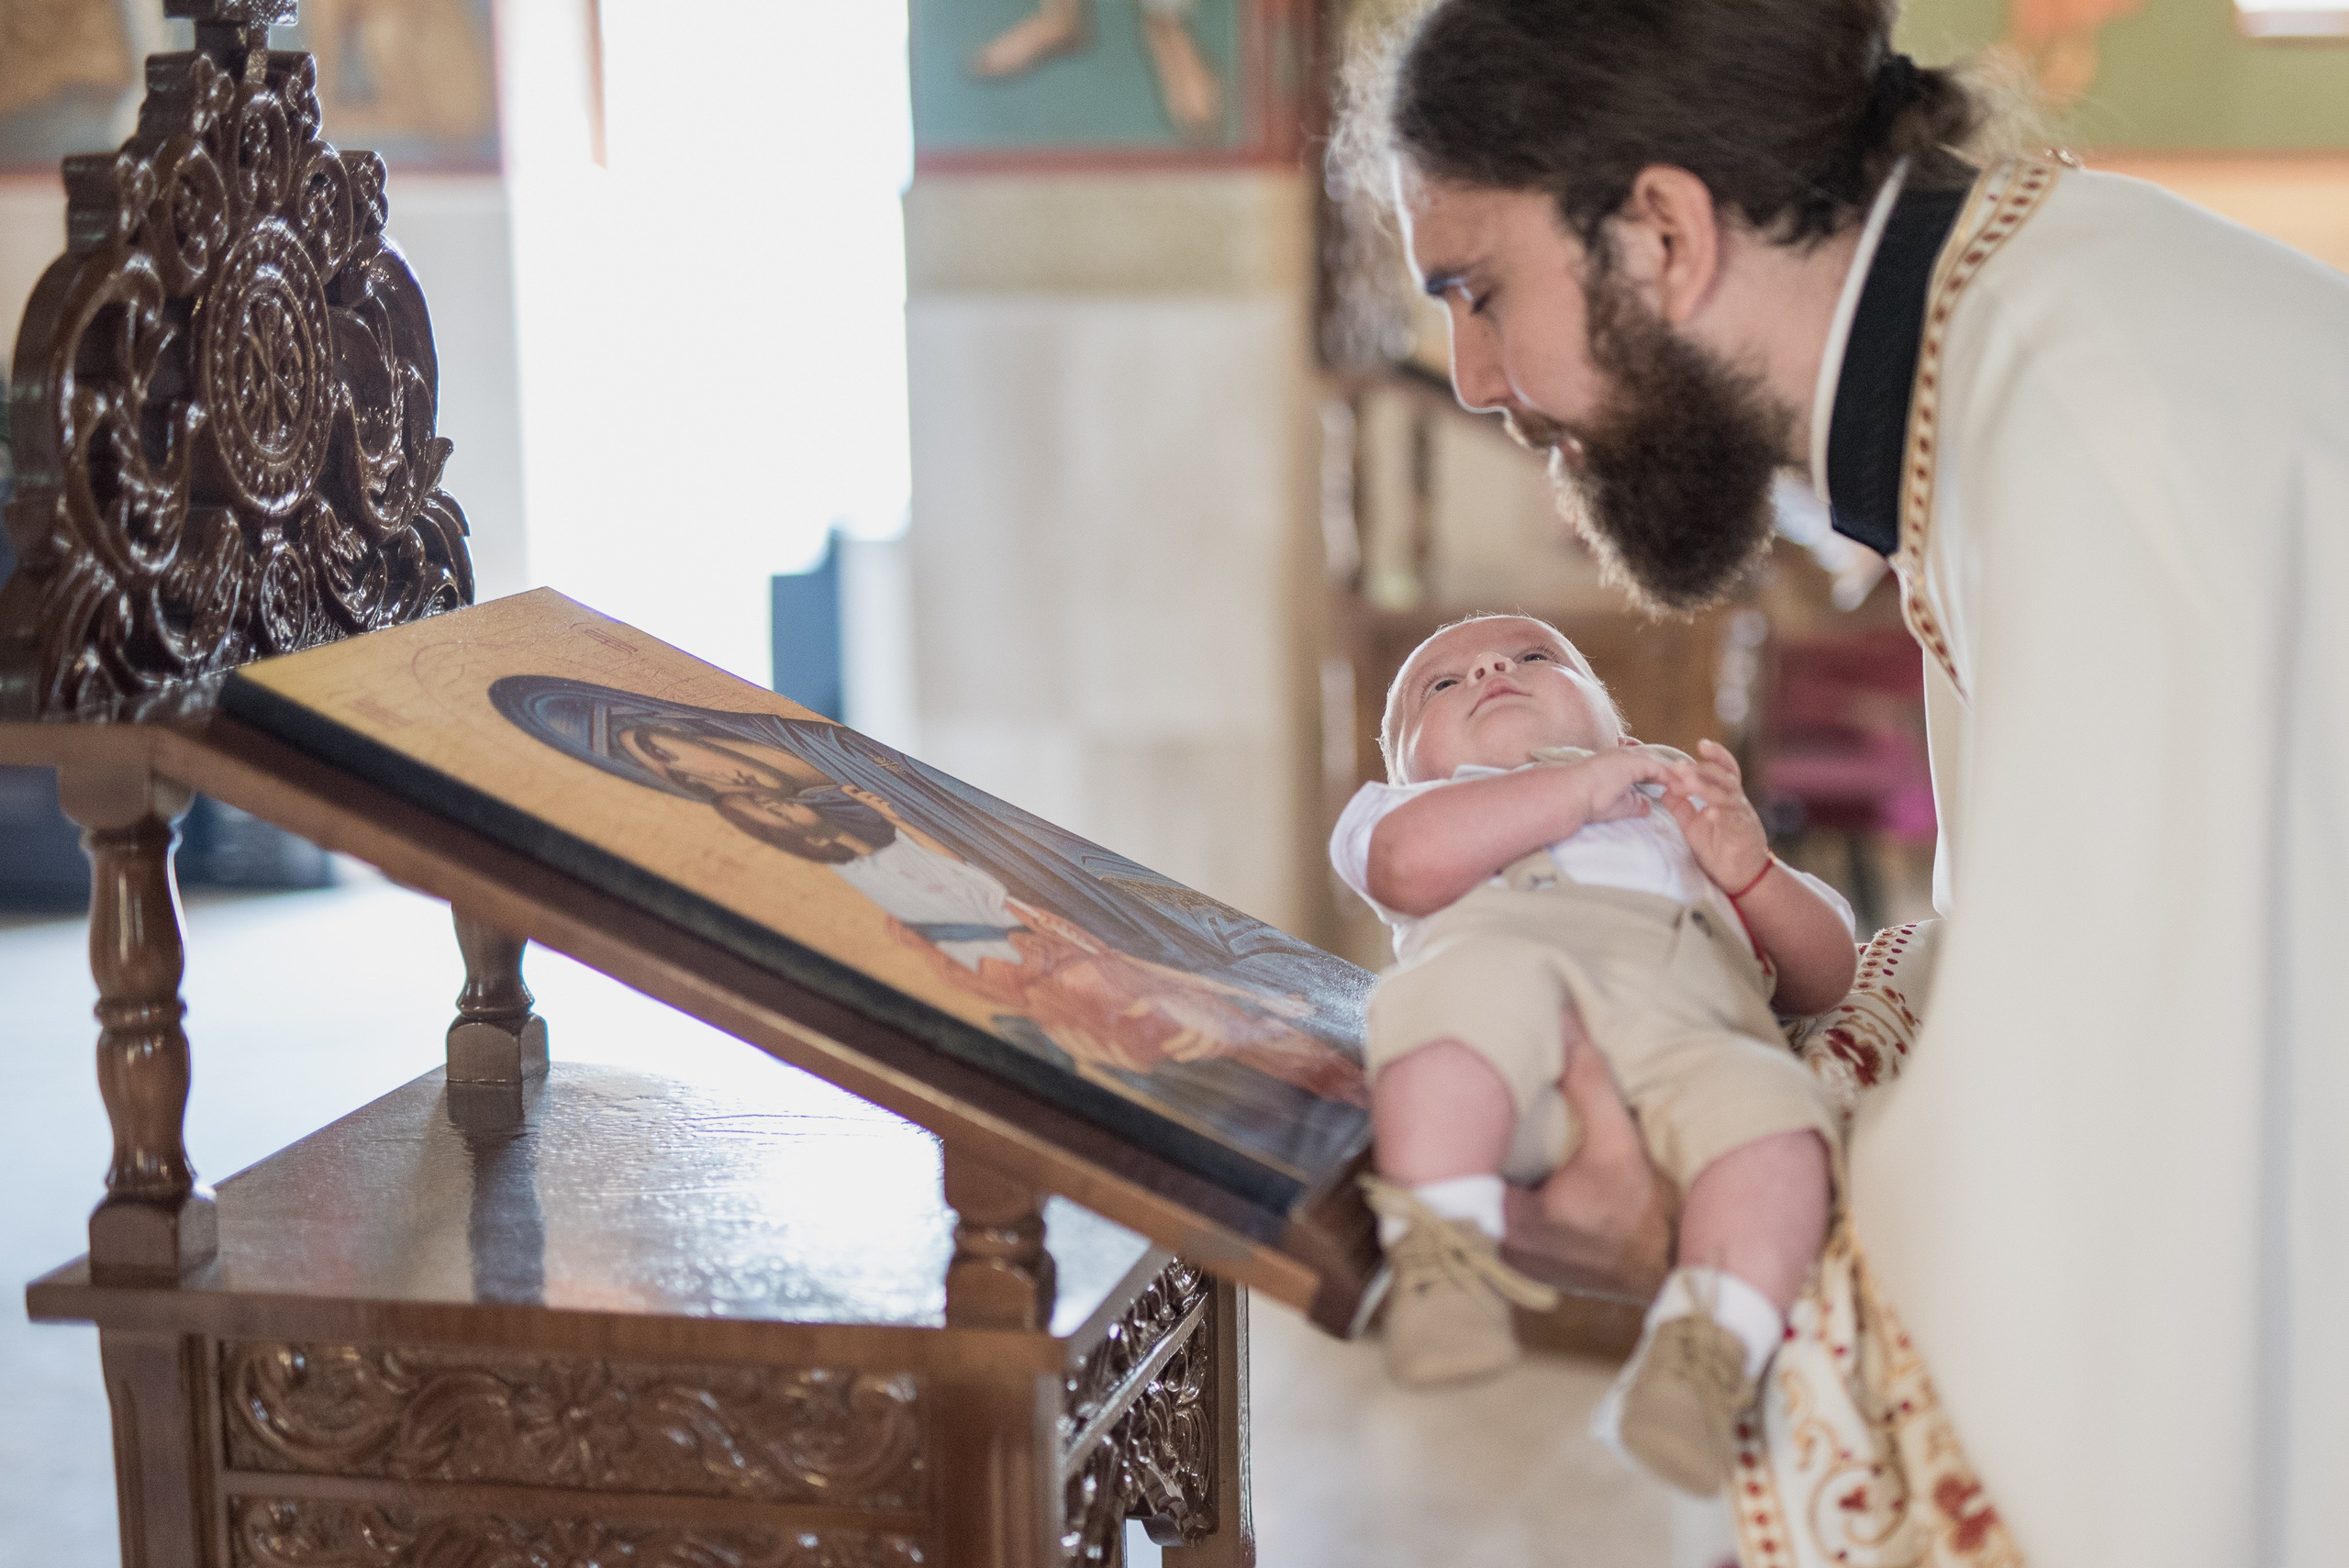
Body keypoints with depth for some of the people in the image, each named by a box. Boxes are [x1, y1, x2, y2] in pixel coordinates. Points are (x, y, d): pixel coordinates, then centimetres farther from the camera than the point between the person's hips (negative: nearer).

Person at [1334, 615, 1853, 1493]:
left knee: (1769, 1104, -34)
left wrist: (1752, 871, 16)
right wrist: (1585, 787, 12)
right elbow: (1414, 863, 11)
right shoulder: (1423, 802, 41)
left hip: (1694, 1022, 2)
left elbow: (1823, 979, 35)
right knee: (1478, 993, -40)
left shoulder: (1690, 816, 48)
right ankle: (1441, 1254, -45)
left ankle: (1710, 1352, -45)